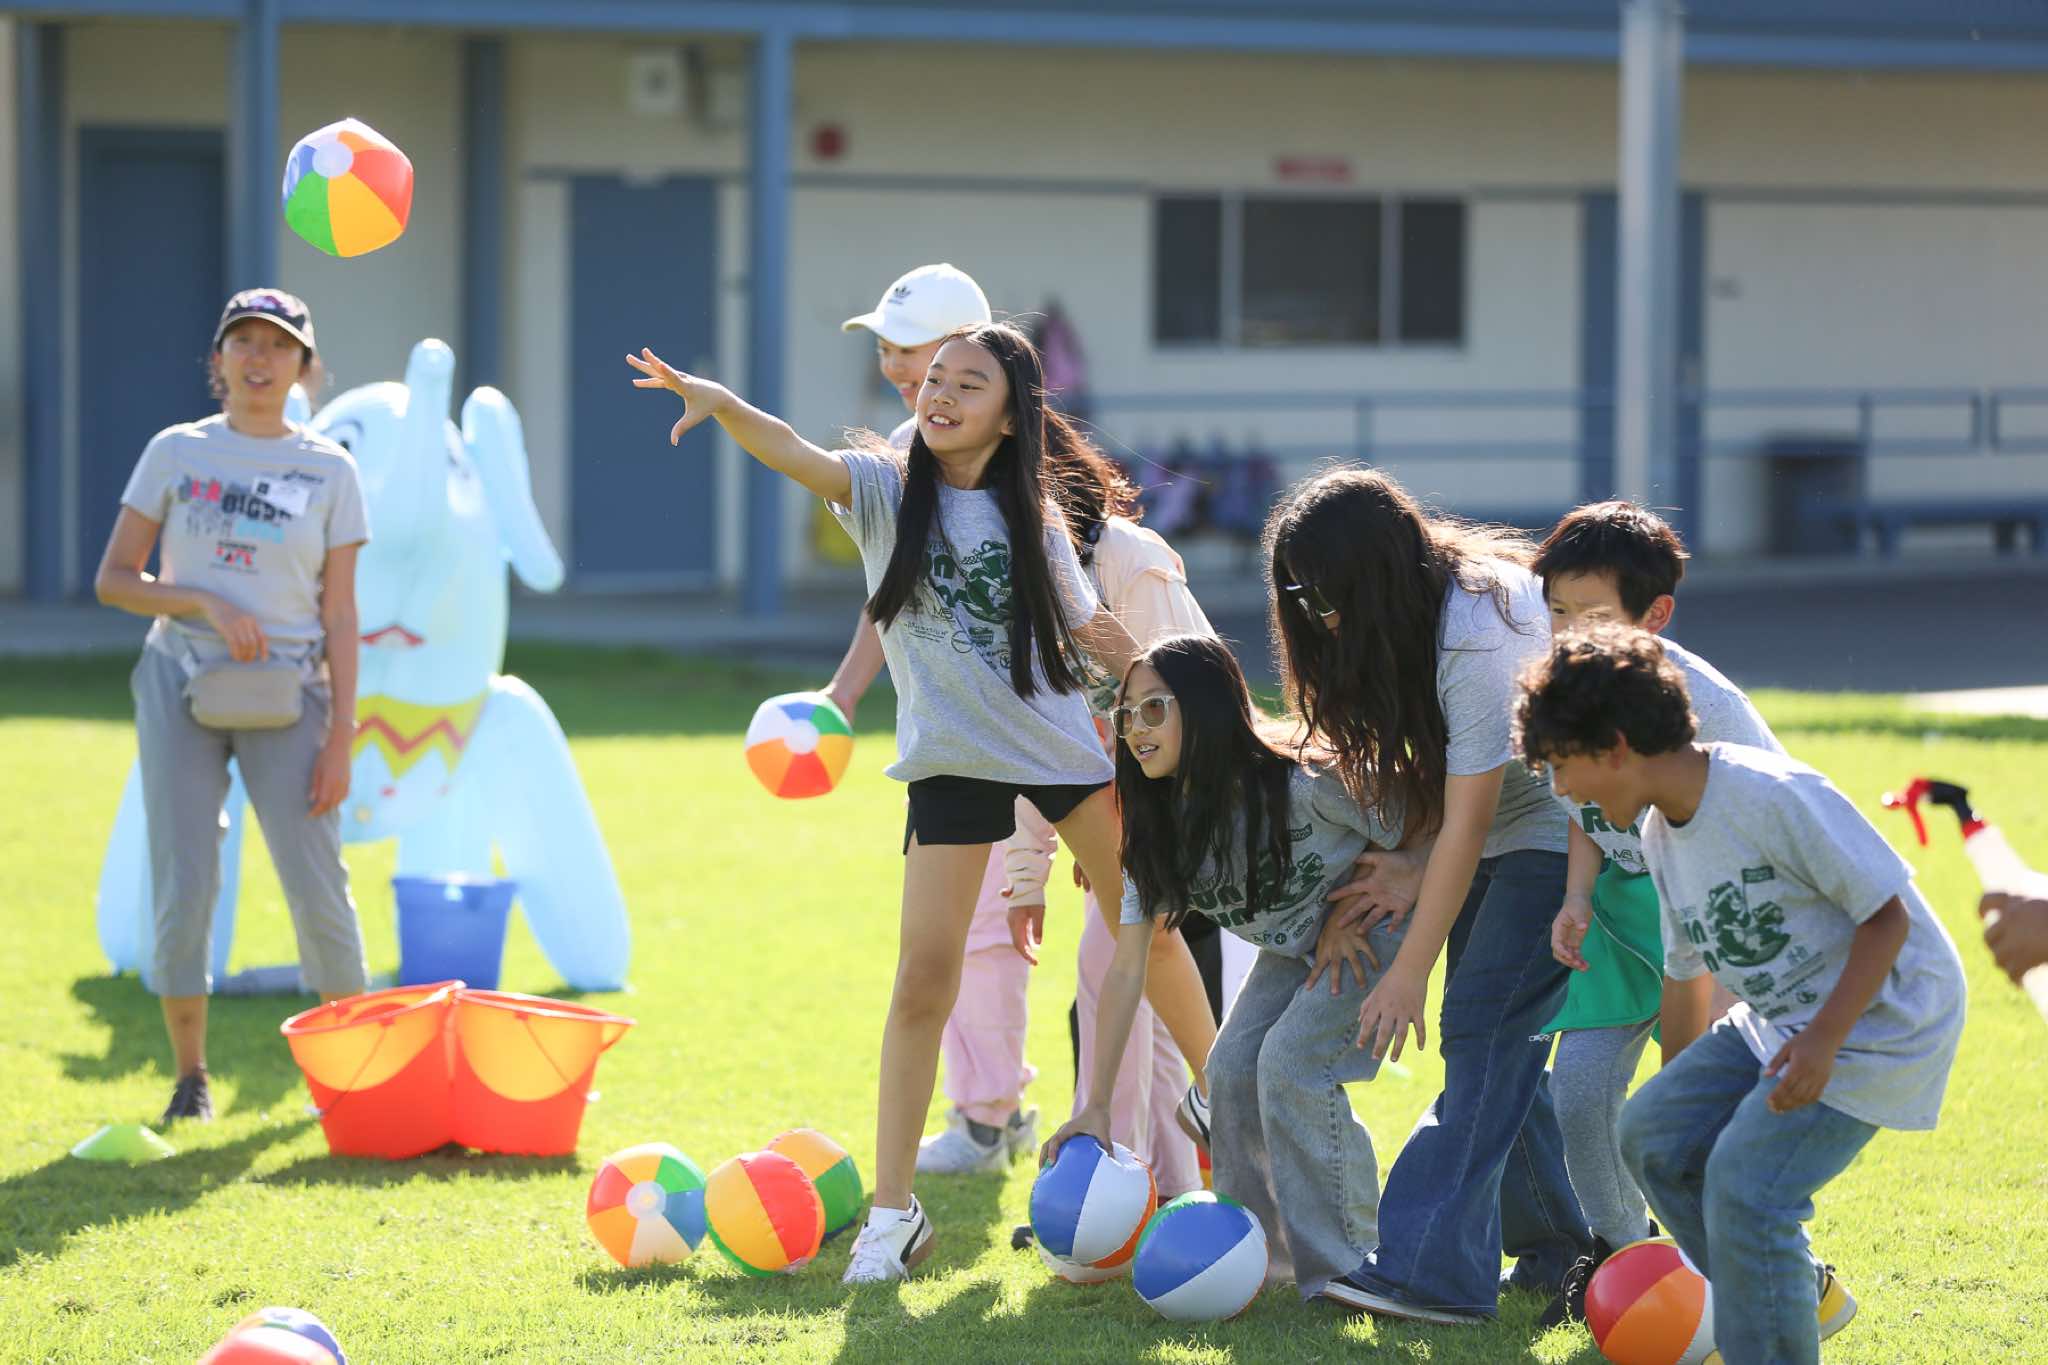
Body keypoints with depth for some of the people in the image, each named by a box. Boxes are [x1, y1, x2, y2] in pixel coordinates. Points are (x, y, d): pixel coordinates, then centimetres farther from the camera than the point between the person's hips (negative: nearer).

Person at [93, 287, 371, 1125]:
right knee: (182, 888, -3)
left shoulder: (329, 471, 5)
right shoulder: (176, 453, 5)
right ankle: (190, 1076, 9)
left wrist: (340, 734, -5)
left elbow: (339, 615, 3)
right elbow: (113, 579, 4)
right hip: (182, 680, 0)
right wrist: (207, 604, -13)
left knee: (318, 891, -6)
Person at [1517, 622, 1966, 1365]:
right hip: (1782, 1020, 9)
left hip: (1885, 1018, -9)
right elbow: (1685, 970, 16)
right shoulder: (1661, 831, 3)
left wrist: (1823, 1041, -29)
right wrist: (1681, 1088, 23)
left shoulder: (1773, 796, -25)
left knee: (1745, 1182, -19)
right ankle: (1804, 1292, 22)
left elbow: (1887, 914, -22)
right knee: (1653, 1133, 6)